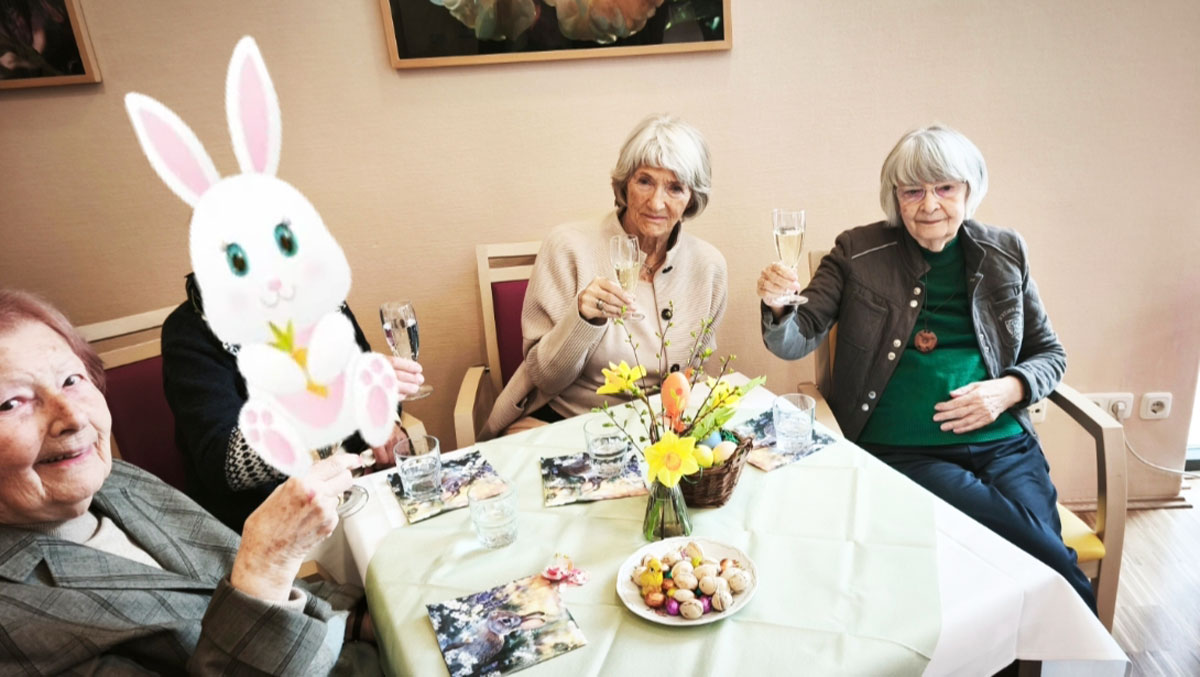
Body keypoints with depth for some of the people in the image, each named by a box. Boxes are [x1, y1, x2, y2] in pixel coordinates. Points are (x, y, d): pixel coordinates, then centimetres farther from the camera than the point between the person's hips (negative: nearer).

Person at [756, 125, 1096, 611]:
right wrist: (777, 306, -26)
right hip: (899, 451, -3)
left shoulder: (1005, 252, 10)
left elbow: (1049, 354, 18)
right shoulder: (858, 252, 3)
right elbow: (797, 341, -3)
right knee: (1046, 554, -23)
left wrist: (1008, 390, -4)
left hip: (1001, 441, 3)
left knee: (1038, 552, -20)